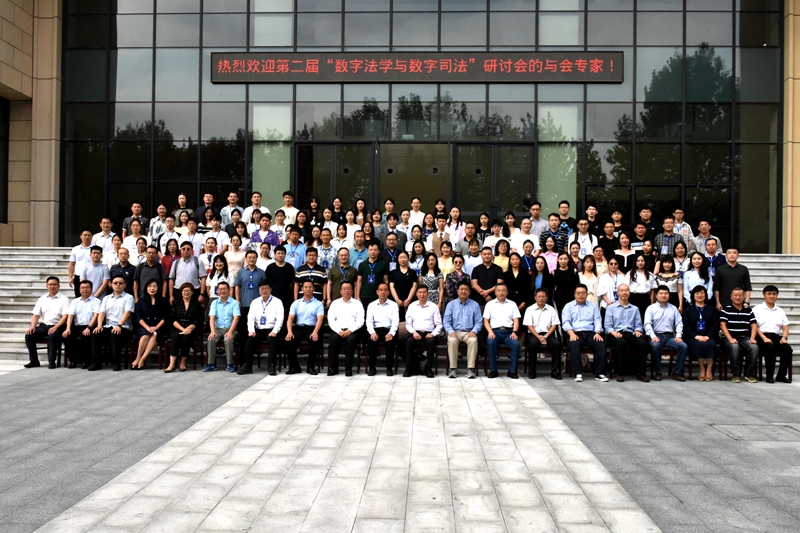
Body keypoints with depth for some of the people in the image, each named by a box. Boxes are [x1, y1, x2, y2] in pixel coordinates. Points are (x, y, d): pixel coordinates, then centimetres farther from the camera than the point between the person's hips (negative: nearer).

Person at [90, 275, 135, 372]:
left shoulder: (128, 298, 7)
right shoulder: (106, 299, 21)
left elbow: (127, 313, -8)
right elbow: (101, 313, 9)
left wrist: (119, 325, -24)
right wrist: (99, 325, -11)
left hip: (123, 327, -4)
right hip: (108, 326, 4)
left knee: (116, 335, -36)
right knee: (95, 334, -24)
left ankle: (116, 363, -26)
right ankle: (96, 363, -18)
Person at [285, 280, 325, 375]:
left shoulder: (318, 304, 7)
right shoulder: (296, 303, 14)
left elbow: (320, 319, -7)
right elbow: (290, 319, 5)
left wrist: (315, 332, -26)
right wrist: (289, 332, -15)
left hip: (312, 329, -2)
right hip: (298, 328, 2)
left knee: (315, 341, -34)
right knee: (289, 340, -27)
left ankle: (311, 367, -16)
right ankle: (294, 367, -10)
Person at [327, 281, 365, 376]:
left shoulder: (357, 304, 12)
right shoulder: (335, 303, 17)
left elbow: (360, 321, 2)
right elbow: (331, 320, 7)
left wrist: (350, 330, -14)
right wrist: (339, 331, -10)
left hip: (352, 330, -1)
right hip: (338, 330, 1)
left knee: (351, 339, -34)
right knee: (334, 338, -32)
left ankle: (348, 368, -27)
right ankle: (333, 367, -23)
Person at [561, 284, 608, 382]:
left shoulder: (593, 306, 22)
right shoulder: (568, 306, 15)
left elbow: (597, 321, 12)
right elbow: (565, 322, 1)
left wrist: (597, 333, -9)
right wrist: (572, 334, -17)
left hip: (590, 333, 2)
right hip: (575, 333, -2)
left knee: (601, 344, -28)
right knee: (573, 345, -35)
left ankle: (599, 373, -24)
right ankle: (578, 374, -32)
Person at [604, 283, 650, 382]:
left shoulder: (635, 309, 25)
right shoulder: (611, 308, 16)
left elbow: (638, 325, 20)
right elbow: (607, 326, 7)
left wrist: (637, 331, -4)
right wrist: (614, 332, -14)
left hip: (630, 333, 3)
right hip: (617, 334, -3)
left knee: (643, 343, -31)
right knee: (621, 343, -39)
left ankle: (641, 373, -24)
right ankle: (620, 373, -30)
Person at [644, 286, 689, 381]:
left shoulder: (673, 308, 17)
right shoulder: (651, 308, 7)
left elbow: (679, 323, 11)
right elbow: (647, 324, -3)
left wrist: (678, 335, -6)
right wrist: (653, 336, -18)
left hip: (670, 336, 3)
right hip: (656, 335, -3)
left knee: (683, 346, -24)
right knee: (655, 345, -37)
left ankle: (677, 372, -12)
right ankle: (658, 372, -21)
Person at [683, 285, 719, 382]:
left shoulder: (711, 309, 19)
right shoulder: (688, 309, 15)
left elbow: (716, 324, 7)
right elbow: (686, 325, 3)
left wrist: (707, 336, -10)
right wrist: (696, 336, -13)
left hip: (708, 337, 1)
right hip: (693, 337, -1)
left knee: (711, 344, -33)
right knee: (698, 345, -35)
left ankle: (709, 369, -22)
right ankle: (702, 369, -21)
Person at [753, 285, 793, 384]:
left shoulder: (780, 311, 24)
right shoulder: (757, 309, 10)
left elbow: (785, 327, 16)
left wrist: (784, 337, -6)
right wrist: (764, 338, -16)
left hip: (777, 337, 4)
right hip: (762, 337, -4)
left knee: (787, 348, -27)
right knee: (770, 347, -35)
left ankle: (781, 375, -15)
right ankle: (769, 376, -23)